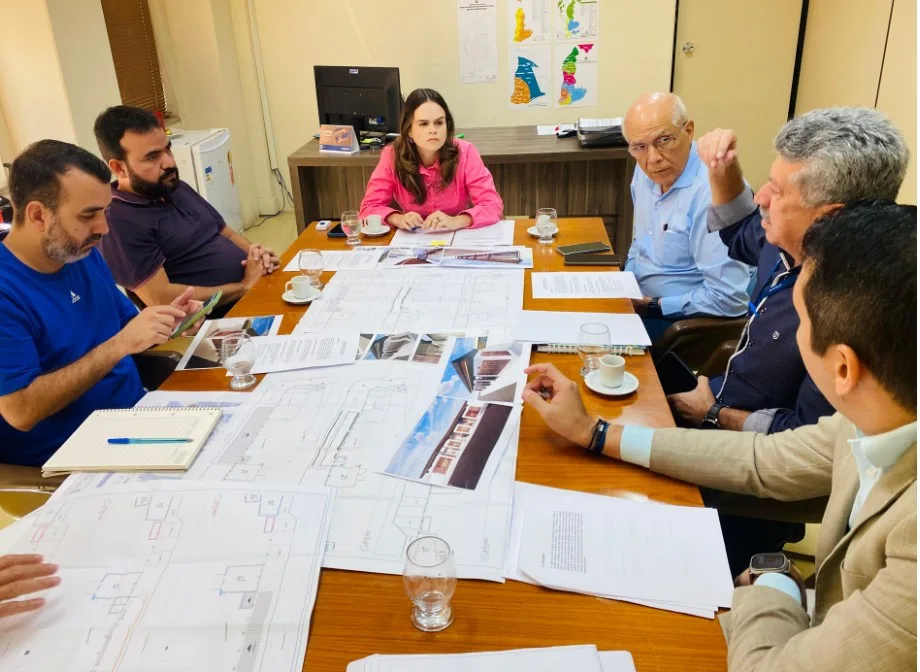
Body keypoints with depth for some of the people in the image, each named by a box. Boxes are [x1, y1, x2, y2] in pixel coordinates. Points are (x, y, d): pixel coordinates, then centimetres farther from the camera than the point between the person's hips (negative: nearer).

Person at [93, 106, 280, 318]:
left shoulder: (177, 188, 14)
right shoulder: (117, 222, -12)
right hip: (215, 324, -9)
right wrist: (245, 286, -14)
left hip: (253, 293, 9)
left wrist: (255, 253, 0)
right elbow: (162, 301, -18)